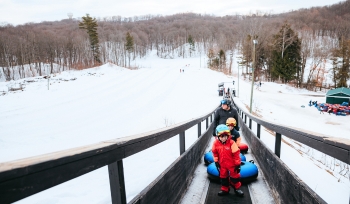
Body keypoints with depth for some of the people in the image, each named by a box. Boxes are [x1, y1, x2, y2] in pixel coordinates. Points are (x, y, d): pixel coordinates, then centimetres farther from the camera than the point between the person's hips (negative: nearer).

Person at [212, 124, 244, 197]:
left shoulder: (231, 143, -24)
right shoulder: (216, 143, -13)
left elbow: (236, 154, -17)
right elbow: (215, 153, 4)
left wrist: (238, 164, -12)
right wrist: (216, 161, 4)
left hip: (232, 164, -3)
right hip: (222, 164, 3)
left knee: (234, 177, 12)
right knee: (223, 177, 16)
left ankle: (237, 189, 34)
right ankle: (225, 190, 34)